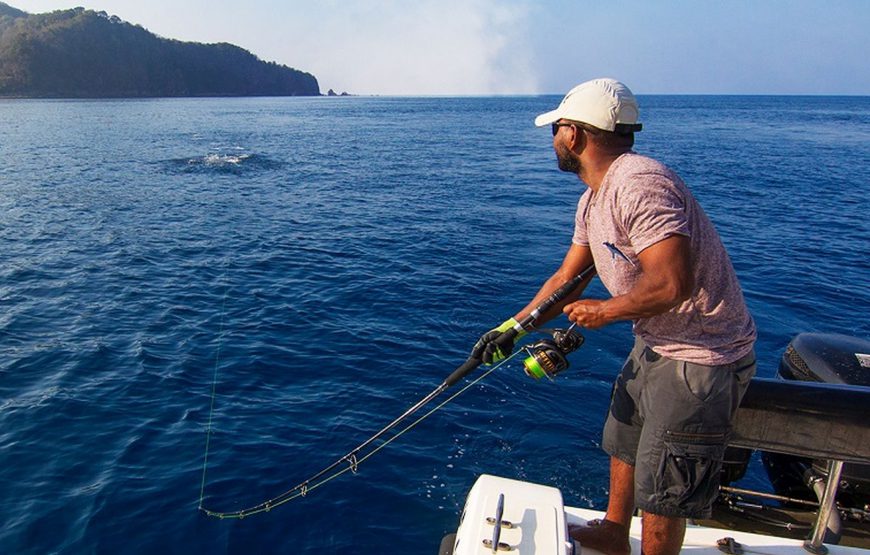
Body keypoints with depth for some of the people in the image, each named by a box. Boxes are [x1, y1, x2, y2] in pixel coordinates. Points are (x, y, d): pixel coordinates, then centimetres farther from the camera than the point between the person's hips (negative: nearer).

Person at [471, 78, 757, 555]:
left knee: (662, 486, 4)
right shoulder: (593, 199, 6)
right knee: (624, 441, 25)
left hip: (702, 357, -10)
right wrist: (508, 329, 4)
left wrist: (605, 310, -17)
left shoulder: (638, 185, -27)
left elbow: (673, 283, -34)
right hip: (656, 343, 10)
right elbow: (566, 280, 11)